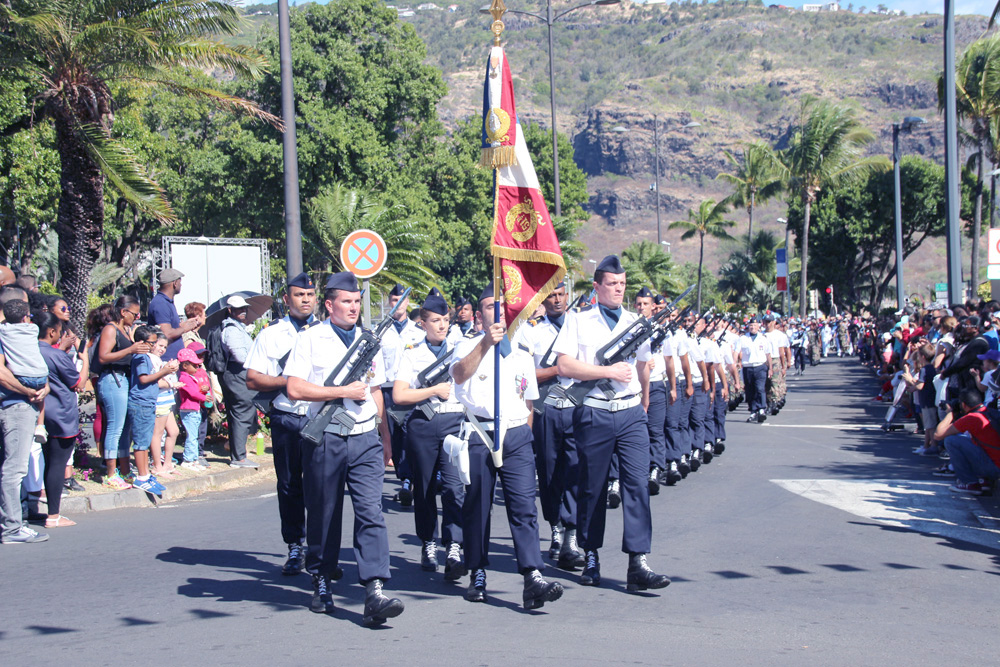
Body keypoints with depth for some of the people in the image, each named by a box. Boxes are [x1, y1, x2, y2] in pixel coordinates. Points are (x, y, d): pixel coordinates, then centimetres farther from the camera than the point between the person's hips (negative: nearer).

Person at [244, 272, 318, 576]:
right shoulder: (271, 334, 6)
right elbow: (252, 380, 0)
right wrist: (288, 381, -12)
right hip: (286, 419, 0)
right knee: (289, 485, 6)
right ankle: (295, 548, 17)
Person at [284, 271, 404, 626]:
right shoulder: (311, 339, -1)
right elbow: (294, 388, -12)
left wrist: (383, 430, 19)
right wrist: (343, 391, -12)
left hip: (365, 439, 3)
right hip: (325, 439, -3)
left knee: (371, 512, -10)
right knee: (323, 514, 8)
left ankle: (375, 593, -17)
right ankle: (321, 582, 27)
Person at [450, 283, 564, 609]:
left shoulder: (522, 356, 18)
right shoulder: (469, 347, 4)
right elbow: (459, 374, -19)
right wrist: (486, 343, -32)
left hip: (516, 435, 2)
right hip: (479, 434, -2)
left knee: (524, 505, -10)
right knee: (477, 507, 4)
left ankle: (533, 577, -18)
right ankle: (478, 574, 18)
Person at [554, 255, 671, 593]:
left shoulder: (636, 324, 14)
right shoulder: (579, 323, 2)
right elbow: (564, 365, -9)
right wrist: (609, 371, -13)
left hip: (631, 413, 2)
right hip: (594, 413, -2)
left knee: (637, 483, -9)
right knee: (592, 488, 6)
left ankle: (638, 565, -11)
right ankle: (591, 558, 20)